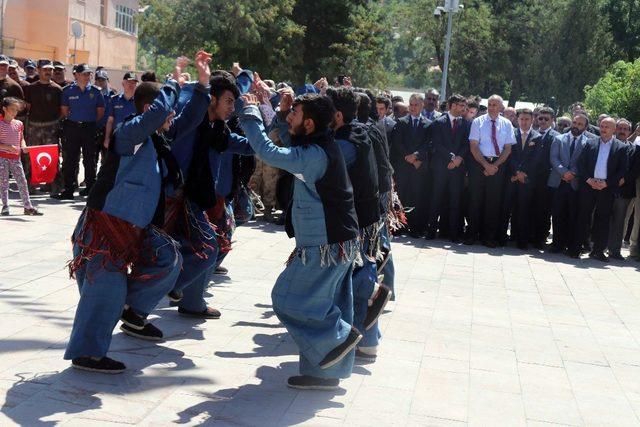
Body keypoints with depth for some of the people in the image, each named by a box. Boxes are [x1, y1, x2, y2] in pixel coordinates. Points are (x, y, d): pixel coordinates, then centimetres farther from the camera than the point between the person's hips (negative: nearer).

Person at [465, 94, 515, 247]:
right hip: (479, 163, -1)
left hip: (498, 165, 1)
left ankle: (489, 236, 11)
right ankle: (472, 234, 10)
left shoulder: (506, 124, 7)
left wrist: (495, 165, -9)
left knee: (494, 201, 3)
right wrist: (486, 165, -12)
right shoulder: (478, 122, 2)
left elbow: (508, 149, 4)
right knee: (475, 199, 0)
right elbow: (473, 147, -3)